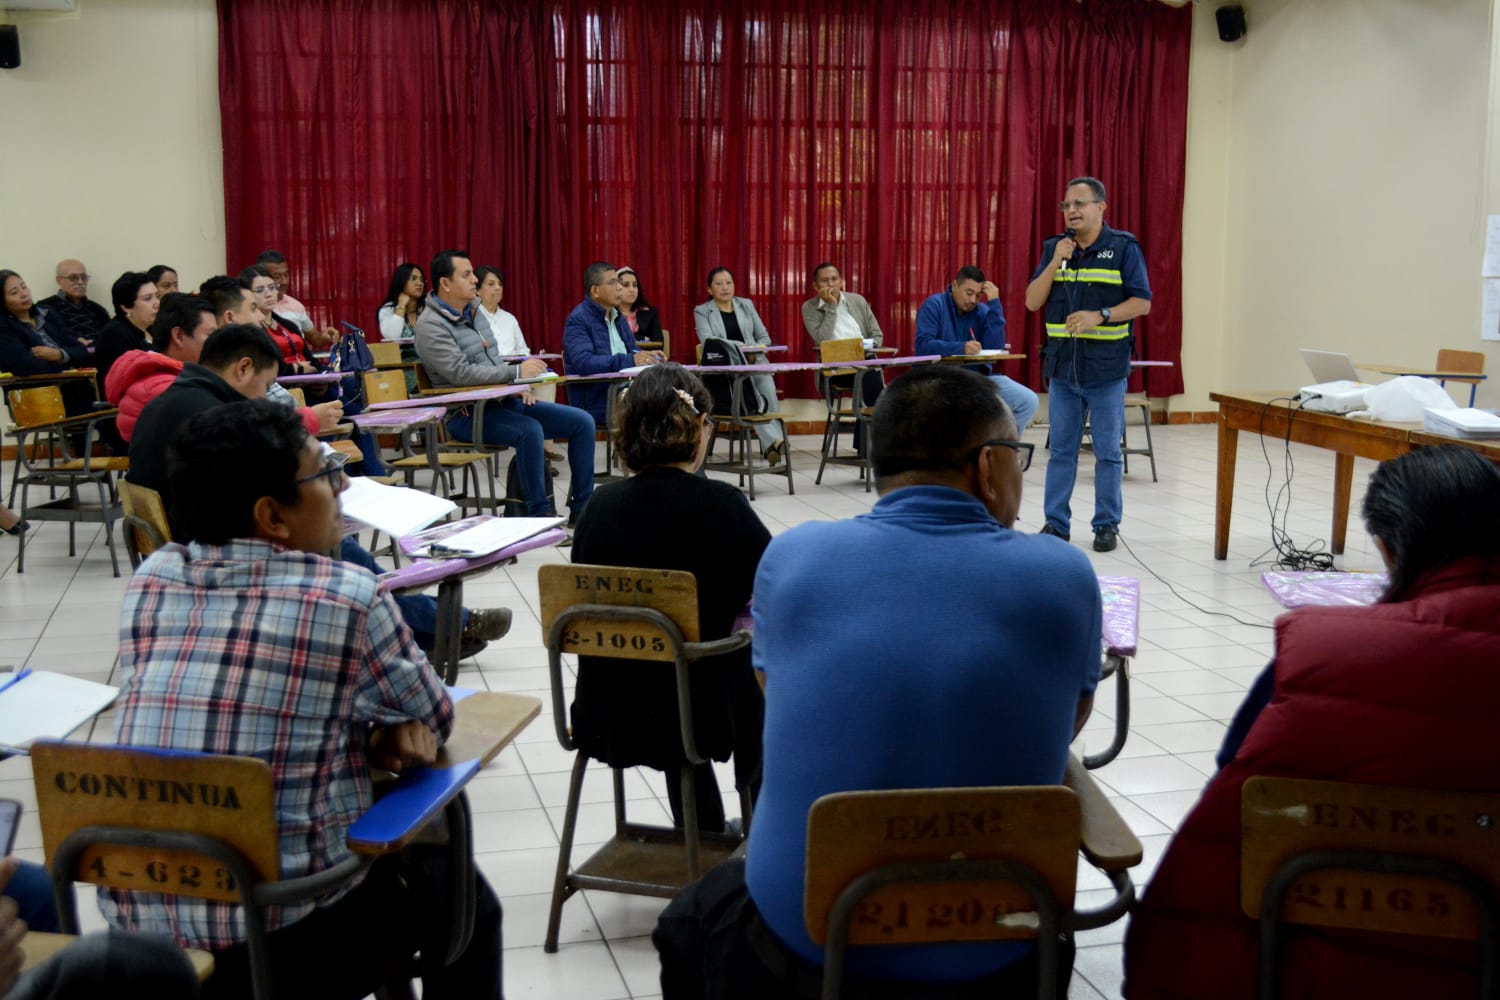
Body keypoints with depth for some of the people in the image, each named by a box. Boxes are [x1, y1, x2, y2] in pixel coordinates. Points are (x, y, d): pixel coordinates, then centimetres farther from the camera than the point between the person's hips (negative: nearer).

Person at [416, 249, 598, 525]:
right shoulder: (431, 325, -13)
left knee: (581, 422, -2)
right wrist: (517, 372, -23)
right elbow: (461, 373, -25)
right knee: (530, 430, -36)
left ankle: (582, 507, 3)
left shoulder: (473, 311, 13)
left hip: (501, 401, 9)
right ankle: (539, 513, -23)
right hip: (467, 413, -9)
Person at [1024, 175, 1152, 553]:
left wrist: (1100, 316, -19)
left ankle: (1107, 524, 14)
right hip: (1062, 365, 3)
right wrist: (1055, 263, -10)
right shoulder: (1054, 248, 8)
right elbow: (1032, 302, 2)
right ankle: (1056, 522, 15)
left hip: (1107, 366, -3)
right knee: (1061, 449, 8)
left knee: (1107, 451, 4)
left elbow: (1142, 302, -6)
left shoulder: (1124, 248, -2)